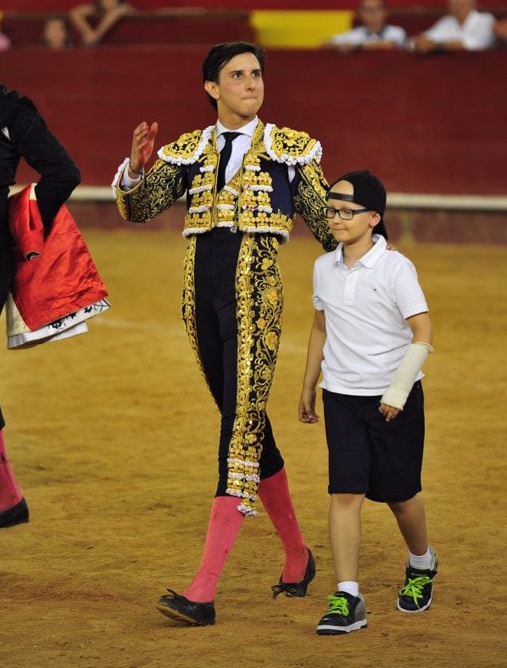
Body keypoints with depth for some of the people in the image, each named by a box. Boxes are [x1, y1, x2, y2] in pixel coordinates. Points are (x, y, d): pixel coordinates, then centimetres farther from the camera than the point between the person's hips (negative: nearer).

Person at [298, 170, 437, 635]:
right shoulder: (325, 268, 5)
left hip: (395, 399, -4)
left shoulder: (395, 268, -12)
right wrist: (308, 387, 23)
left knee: (400, 493, 8)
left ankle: (422, 566, 38)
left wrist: (398, 390, -24)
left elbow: (423, 334, -16)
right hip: (341, 398, 4)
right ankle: (347, 599, -10)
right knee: (345, 493, -8)